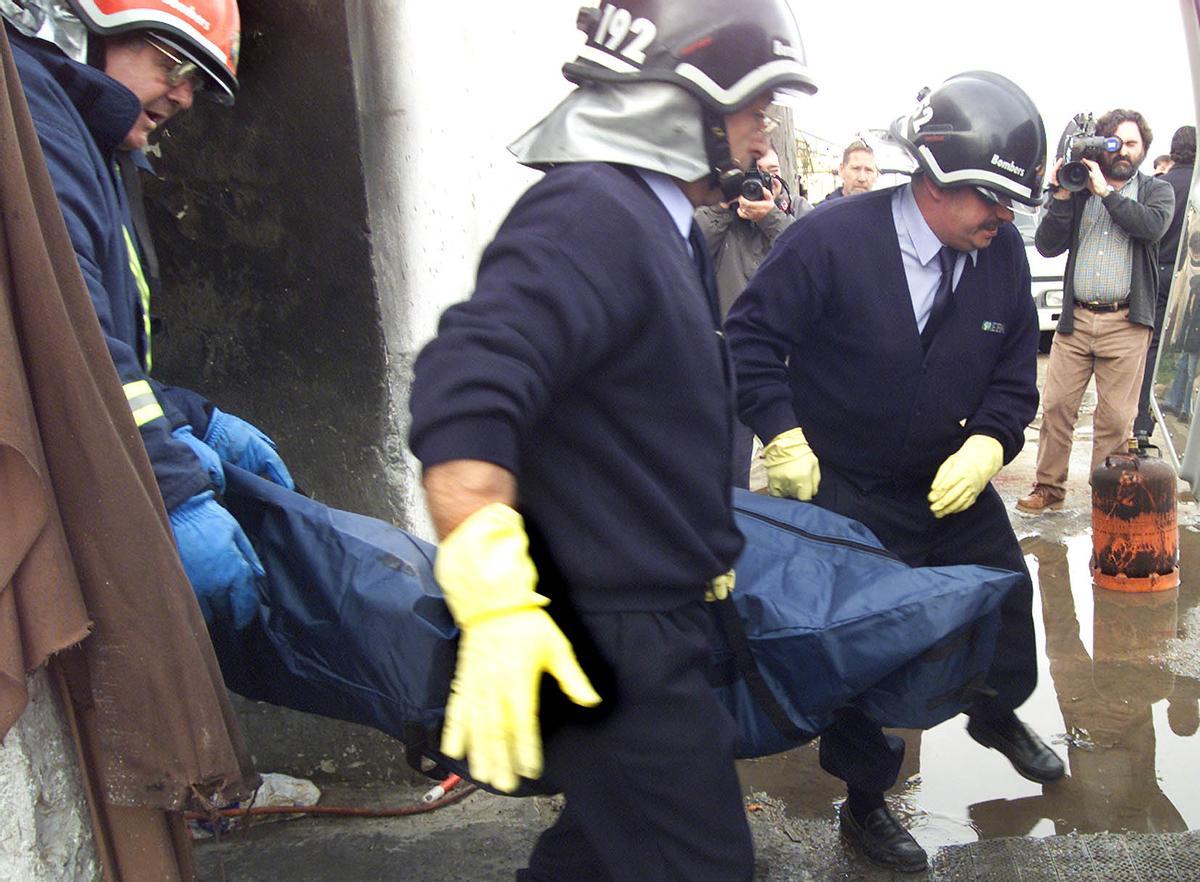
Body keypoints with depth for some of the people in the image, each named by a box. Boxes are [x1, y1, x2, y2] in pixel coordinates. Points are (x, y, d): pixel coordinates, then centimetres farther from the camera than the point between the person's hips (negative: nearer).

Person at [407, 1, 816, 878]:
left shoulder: (664, 224, 14)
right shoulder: (589, 215, -20)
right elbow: (464, 393, -35)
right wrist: (495, 602, -41)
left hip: (657, 623, 10)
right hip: (604, 642, -10)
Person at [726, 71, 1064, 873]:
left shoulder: (1003, 253, -8)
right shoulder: (832, 238, -23)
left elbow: (1016, 365, 1)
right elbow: (753, 338, -17)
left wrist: (988, 444, -16)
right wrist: (785, 439, -22)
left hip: (952, 478, 6)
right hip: (843, 488, -5)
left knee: (1006, 595, 19)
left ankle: (999, 715, 52)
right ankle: (865, 802, 27)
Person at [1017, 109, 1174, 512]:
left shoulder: (1156, 190, 11)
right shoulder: (1078, 191, 12)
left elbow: (1152, 225, -12)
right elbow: (1046, 245, 4)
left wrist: (1106, 192, -11)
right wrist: (1061, 197, -6)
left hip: (1127, 322, -1)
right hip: (1076, 317, 1)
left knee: (1116, 417, 0)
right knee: (1056, 405, 0)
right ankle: (1049, 488, 13)